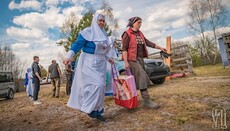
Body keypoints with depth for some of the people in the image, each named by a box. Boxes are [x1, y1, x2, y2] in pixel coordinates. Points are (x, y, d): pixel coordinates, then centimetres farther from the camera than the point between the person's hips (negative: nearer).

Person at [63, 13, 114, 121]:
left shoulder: (102, 34, 16)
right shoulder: (87, 32, -7)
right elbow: (77, 44, -15)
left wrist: (108, 58, 31)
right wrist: (69, 56, -26)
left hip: (100, 63, 8)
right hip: (89, 63, -8)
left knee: (100, 86, 6)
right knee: (96, 84, -18)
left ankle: (97, 111, 16)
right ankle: (88, 108, 0)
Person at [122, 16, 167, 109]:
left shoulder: (140, 34, 16)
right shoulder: (127, 34, -6)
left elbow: (148, 42, 16)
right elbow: (124, 49, -12)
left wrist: (160, 48, 13)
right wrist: (125, 62, -20)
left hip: (140, 58, 8)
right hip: (132, 59, -8)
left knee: (137, 79, 9)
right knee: (142, 77, -14)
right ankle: (147, 100, -10)